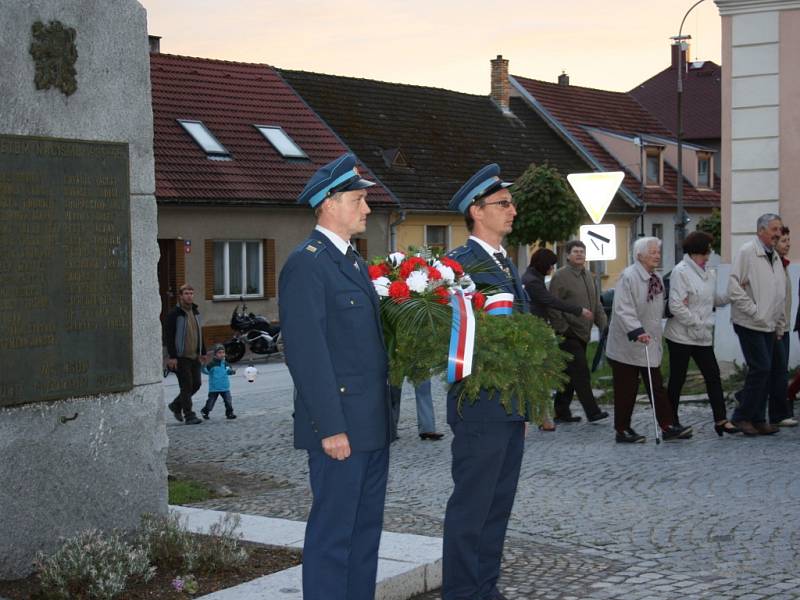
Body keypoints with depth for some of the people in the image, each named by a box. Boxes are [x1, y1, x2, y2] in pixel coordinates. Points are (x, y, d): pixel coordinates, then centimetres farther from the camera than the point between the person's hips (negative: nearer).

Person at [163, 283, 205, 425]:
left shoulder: (196, 312, 13)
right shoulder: (173, 314, -10)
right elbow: (168, 337, -13)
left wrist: (202, 352, 19)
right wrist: (172, 356, -18)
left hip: (194, 357, 7)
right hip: (181, 358, -7)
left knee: (196, 384, 8)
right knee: (186, 386, -6)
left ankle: (176, 405, 27)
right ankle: (189, 416, 1)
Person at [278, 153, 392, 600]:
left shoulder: (355, 262, 17)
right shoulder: (306, 265, -13)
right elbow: (306, 352, -19)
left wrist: (385, 412, 15)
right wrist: (330, 427, -21)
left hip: (372, 424, 9)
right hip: (339, 427, -9)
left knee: (366, 528, 14)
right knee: (333, 532, -2)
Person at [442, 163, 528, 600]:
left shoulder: (507, 264, 17)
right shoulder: (459, 264, -11)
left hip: (512, 404, 8)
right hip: (480, 404, -8)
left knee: (499, 501, 13)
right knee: (472, 503, -3)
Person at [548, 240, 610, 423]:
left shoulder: (587, 276, 17)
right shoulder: (560, 276, -8)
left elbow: (596, 303, 22)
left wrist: (603, 323, 10)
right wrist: (562, 329, -15)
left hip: (583, 333, 8)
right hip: (569, 333, -8)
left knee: (571, 374, 12)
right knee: (581, 373, -11)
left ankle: (562, 411, 19)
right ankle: (592, 411, -10)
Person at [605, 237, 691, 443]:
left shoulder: (656, 279, 12)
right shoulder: (628, 277, -15)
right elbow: (623, 310, -23)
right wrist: (637, 332, -32)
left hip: (650, 344, 8)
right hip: (627, 345, -8)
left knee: (656, 387, 6)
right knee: (626, 389, 1)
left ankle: (667, 426, 5)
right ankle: (622, 430, 10)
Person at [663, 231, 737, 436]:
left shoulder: (709, 273, 11)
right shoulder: (680, 272, -13)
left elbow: (714, 299, 17)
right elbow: (676, 306, -18)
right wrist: (696, 323, -16)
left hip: (702, 336, 7)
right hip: (681, 335, -7)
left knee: (713, 375, 3)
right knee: (677, 379, 3)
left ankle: (720, 420, 6)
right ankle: (671, 421, 13)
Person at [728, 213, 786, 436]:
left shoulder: (775, 257, 16)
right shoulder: (747, 252, -9)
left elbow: (780, 295, 20)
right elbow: (734, 288, -15)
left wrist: (780, 326, 16)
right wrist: (754, 311, -16)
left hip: (769, 325, 8)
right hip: (750, 324, -8)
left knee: (767, 371, 8)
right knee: (761, 368, -12)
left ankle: (758, 420, 15)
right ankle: (742, 416, -1)